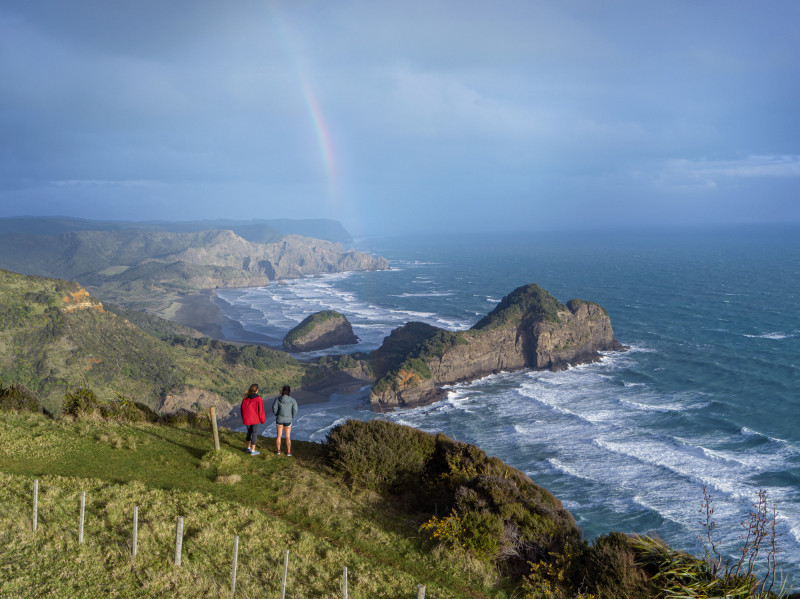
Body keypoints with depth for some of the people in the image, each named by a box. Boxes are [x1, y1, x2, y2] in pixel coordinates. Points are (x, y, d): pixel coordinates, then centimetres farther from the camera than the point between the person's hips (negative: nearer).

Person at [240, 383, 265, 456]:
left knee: (249, 432, 22)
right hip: (255, 419, -5)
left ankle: (248, 448, 32)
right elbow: (261, 410, -13)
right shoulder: (258, 399, -17)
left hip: (247, 419, 5)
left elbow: (242, 409, 6)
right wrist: (262, 420, 1)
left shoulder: (245, 399, -2)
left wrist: (244, 419, 19)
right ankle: (253, 451, 8)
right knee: (254, 434, 4)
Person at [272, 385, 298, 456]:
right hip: (288, 420, -1)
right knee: (288, 437, 10)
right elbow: (295, 410, -12)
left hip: (279, 419, 1)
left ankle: (278, 450, 22)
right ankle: (288, 452, 14)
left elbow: (274, 409, -9)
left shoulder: (278, 400, -12)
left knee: (279, 435, 15)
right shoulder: (292, 400, -14)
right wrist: (292, 417, 7)